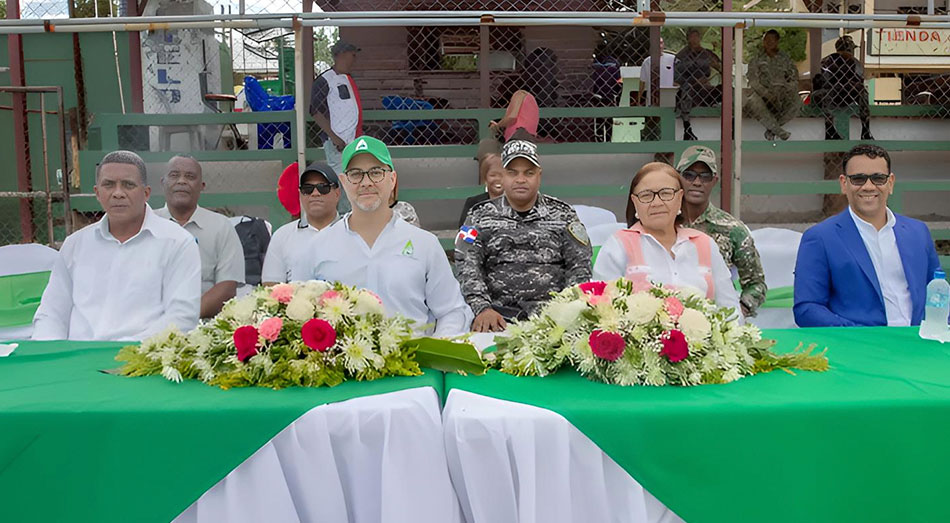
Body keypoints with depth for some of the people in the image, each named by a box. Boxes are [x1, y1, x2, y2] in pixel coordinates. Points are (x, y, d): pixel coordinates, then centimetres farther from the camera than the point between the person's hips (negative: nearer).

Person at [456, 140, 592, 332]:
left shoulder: (562, 214, 14)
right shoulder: (480, 216, 12)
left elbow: (580, 267, 8)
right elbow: (467, 267, 1)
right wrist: (482, 308, -16)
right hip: (500, 314, -1)